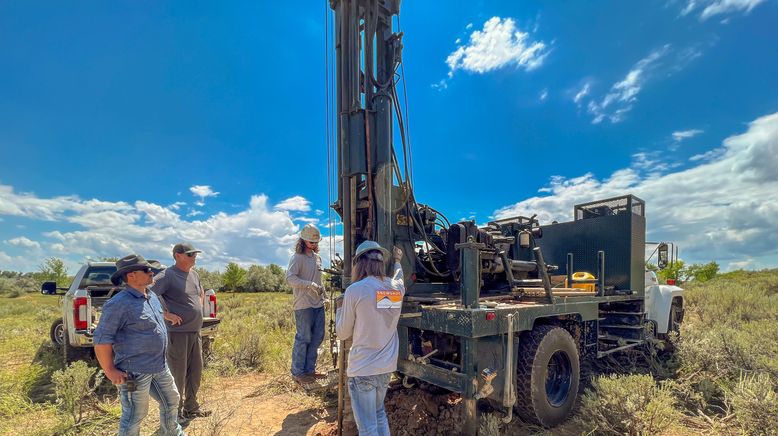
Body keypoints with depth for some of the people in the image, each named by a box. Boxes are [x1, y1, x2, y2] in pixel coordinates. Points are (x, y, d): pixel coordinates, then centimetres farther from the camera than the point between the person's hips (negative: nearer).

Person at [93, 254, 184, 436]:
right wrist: (110, 371, -15)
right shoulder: (119, 304, -20)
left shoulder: (152, 296, 7)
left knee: (171, 401, 22)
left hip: (160, 366, 9)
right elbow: (101, 339, -19)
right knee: (135, 415, 7)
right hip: (135, 371, -8)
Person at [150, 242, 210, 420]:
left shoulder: (194, 274, 9)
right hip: (178, 332, -8)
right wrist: (167, 315, -21)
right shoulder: (167, 276, -15)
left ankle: (191, 407, 34)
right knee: (178, 374, 6)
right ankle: (176, 412, 24)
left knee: (195, 371, 17)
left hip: (196, 331, 8)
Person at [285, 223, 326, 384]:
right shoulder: (297, 257, -9)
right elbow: (290, 278, -20)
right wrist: (310, 285, -26)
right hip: (304, 305, -8)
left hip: (318, 304, 8)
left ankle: (309, 369, 25)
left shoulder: (317, 257, 15)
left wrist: (321, 289, 11)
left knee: (317, 337, 12)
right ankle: (297, 372, 12)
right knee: (303, 338, -2)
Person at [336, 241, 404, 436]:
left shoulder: (355, 290, -16)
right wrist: (397, 261, 46)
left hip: (362, 369, -6)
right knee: (379, 414, 26)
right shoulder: (397, 288, 0)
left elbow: (342, 333, -6)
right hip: (387, 366, 6)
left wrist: (340, 310, 12)